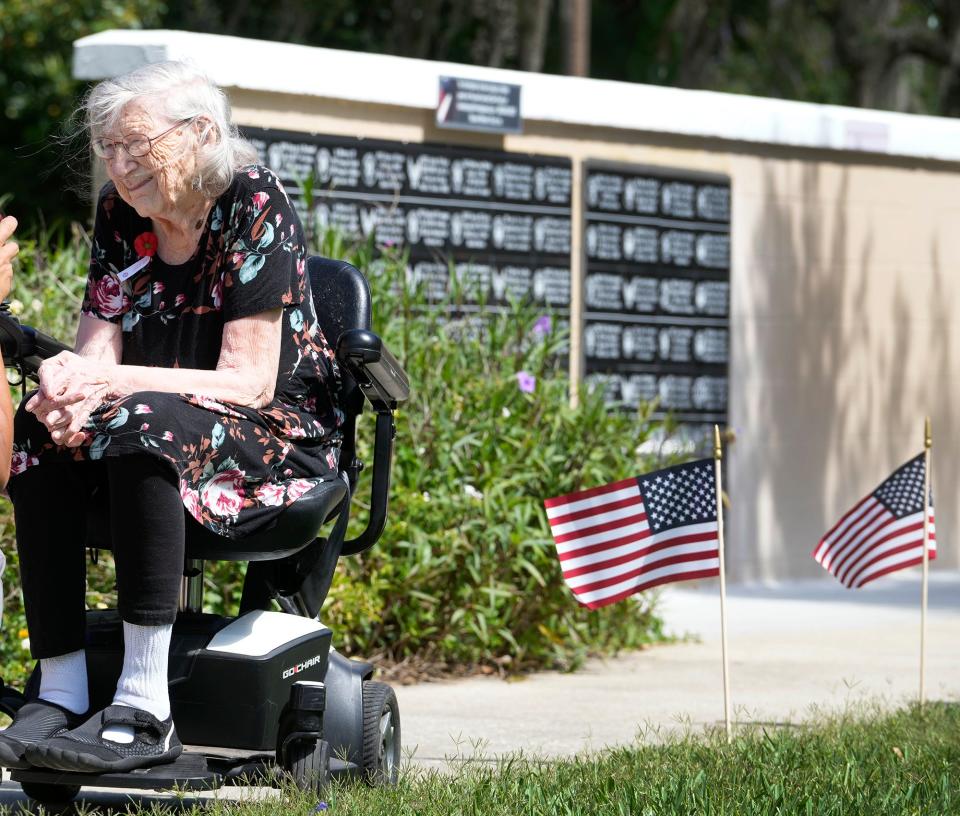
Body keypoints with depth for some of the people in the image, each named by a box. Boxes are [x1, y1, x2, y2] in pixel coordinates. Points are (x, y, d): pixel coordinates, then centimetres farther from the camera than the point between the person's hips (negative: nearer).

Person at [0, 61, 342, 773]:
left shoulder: (254, 205, -14)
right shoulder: (120, 212, 4)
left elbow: (249, 381, -19)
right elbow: (95, 352, -1)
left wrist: (113, 382, -29)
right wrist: (68, 387, -27)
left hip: (280, 434, -6)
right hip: (173, 425, 6)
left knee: (143, 423, -36)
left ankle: (144, 709, -39)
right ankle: (60, 693, -29)